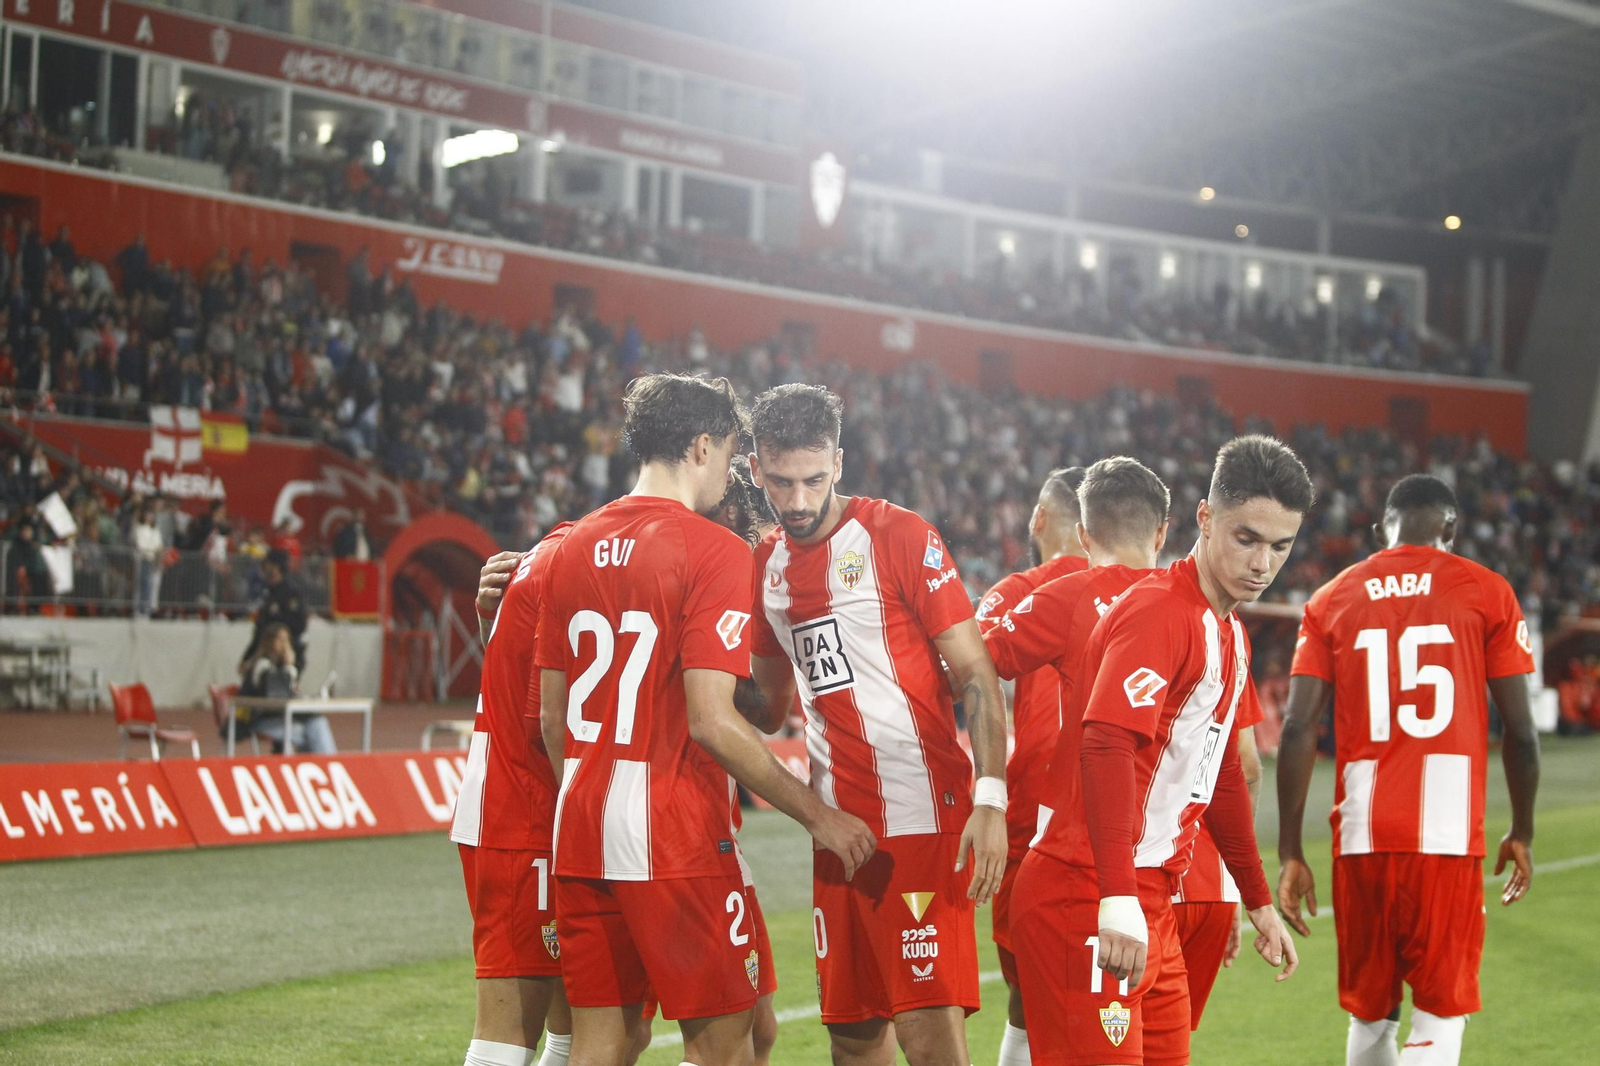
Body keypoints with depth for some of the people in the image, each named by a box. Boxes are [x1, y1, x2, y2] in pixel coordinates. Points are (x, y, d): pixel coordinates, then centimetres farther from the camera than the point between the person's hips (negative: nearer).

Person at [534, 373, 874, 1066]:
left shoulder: (573, 547, 10)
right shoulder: (713, 550, -11)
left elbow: (550, 713, 13)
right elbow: (711, 721, -17)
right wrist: (818, 816, -10)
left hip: (581, 828, 7)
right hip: (674, 837, -7)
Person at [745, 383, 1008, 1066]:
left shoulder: (899, 537, -6)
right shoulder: (766, 565, 13)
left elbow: (975, 674, -9)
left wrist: (990, 799, -18)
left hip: (922, 817, -6)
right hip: (837, 825, 7)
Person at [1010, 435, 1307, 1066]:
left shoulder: (1229, 635, 18)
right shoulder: (1158, 612, -13)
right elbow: (1106, 748, -27)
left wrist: (1258, 902, 33)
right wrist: (1118, 899, -35)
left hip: (1150, 905, 10)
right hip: (1087, 898, -10)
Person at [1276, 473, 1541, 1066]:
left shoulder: (1332, 601, 9)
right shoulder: (1485, 593, 4)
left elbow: (1298, 730, 1)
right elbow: (1520, 729, 2)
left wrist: (1290, 852, 4)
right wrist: (1522, 833, 16)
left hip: (1361, 837, 3)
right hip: (1448, 837, -2)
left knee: (1370, 1015, 16)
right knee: (1439, 1016, 2)